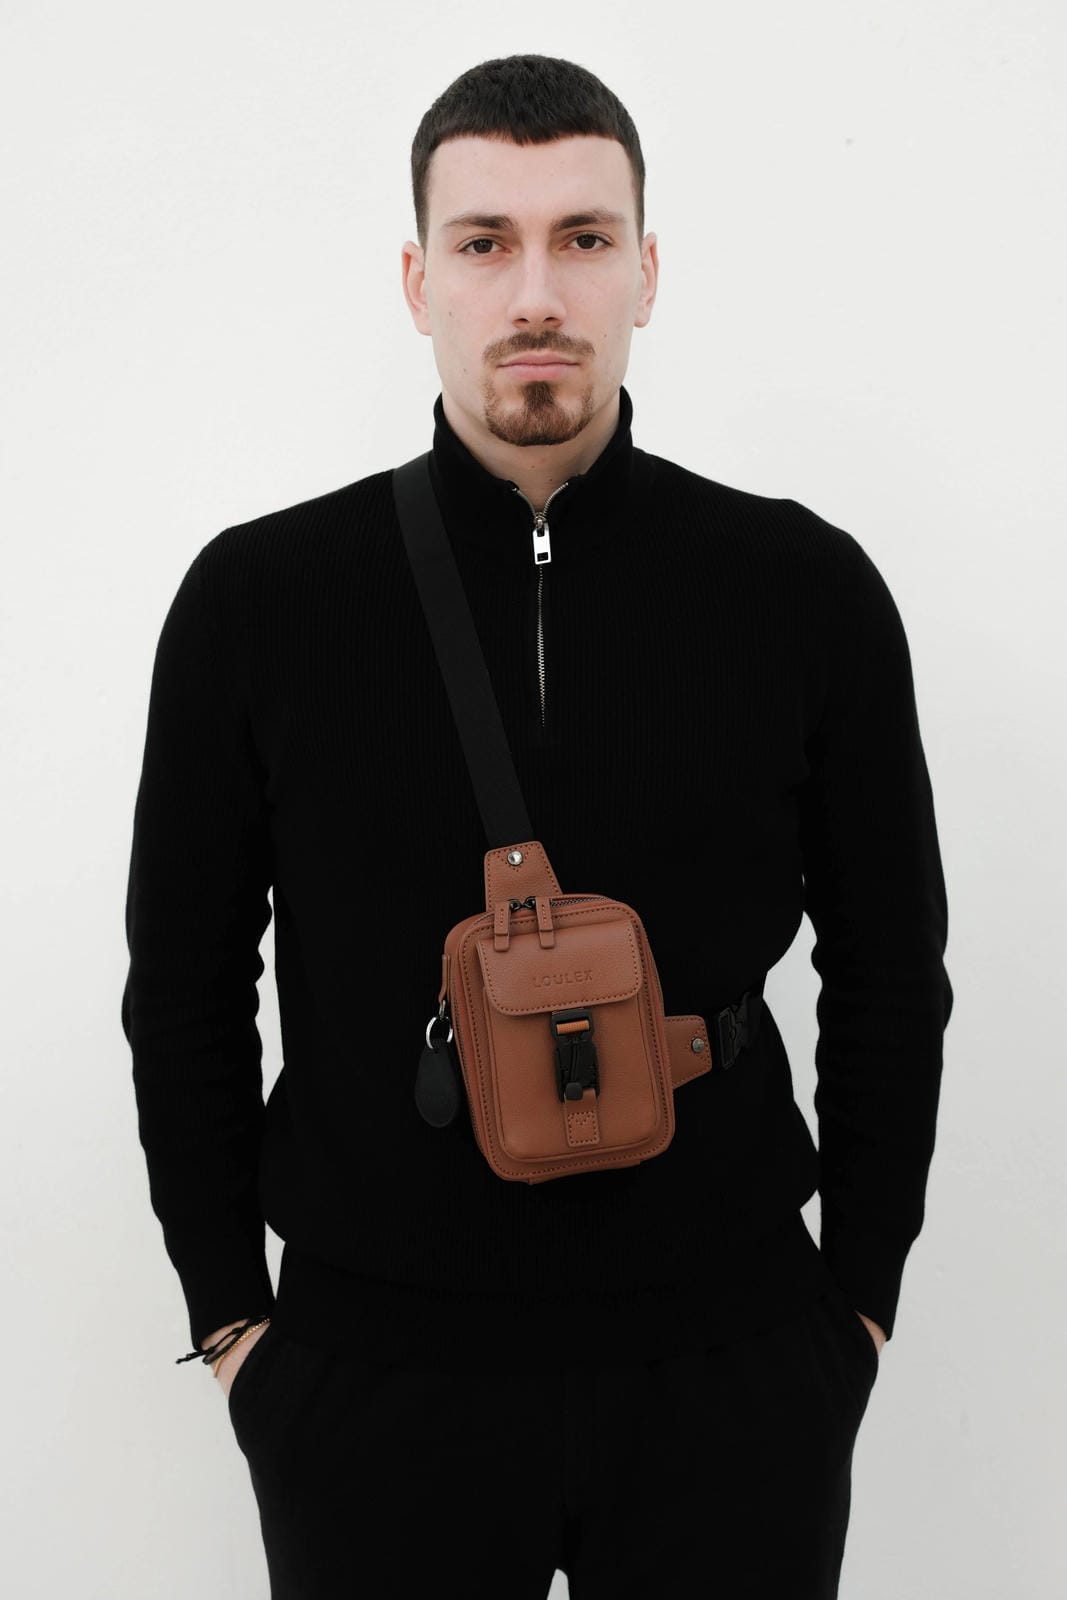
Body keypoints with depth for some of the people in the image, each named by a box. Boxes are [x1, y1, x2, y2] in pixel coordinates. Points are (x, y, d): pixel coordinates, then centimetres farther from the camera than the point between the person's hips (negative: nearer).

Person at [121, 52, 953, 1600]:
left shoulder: (809, 589, -3)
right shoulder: (256, 597, -4)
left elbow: (892, 976, 5)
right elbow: (183, 988, 4)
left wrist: (858, 1297, 4)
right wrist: (229, 1315, 2)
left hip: (733, 1370, 1)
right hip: (370, 1370, 0)